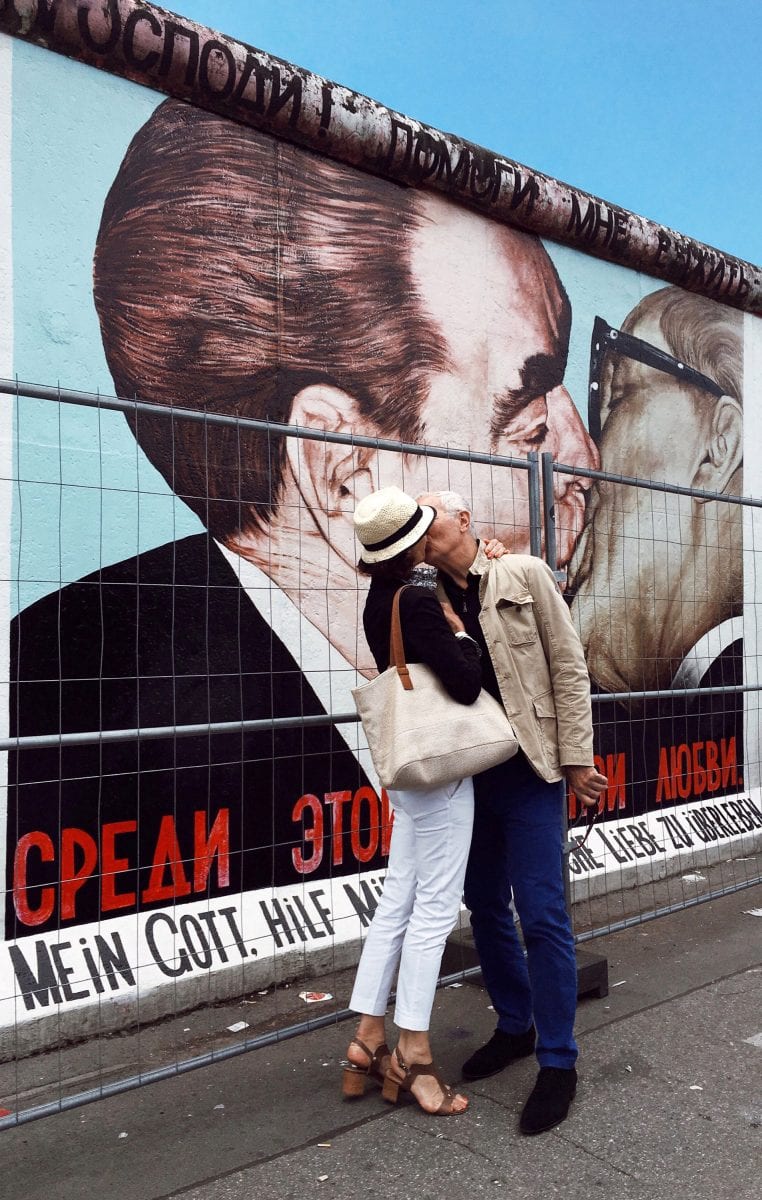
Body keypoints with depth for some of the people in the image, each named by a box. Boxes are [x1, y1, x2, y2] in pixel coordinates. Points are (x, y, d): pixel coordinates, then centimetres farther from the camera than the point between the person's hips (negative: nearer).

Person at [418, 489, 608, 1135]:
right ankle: (515, 1026, 34)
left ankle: (558, 1061, 12)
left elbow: (568, 668, -4)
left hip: (527, 768, -5)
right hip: (467, 772, 5)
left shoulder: (524, 574, -3)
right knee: (486, 908, 14)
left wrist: (576, 757, -7)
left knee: (541, 913, -3)